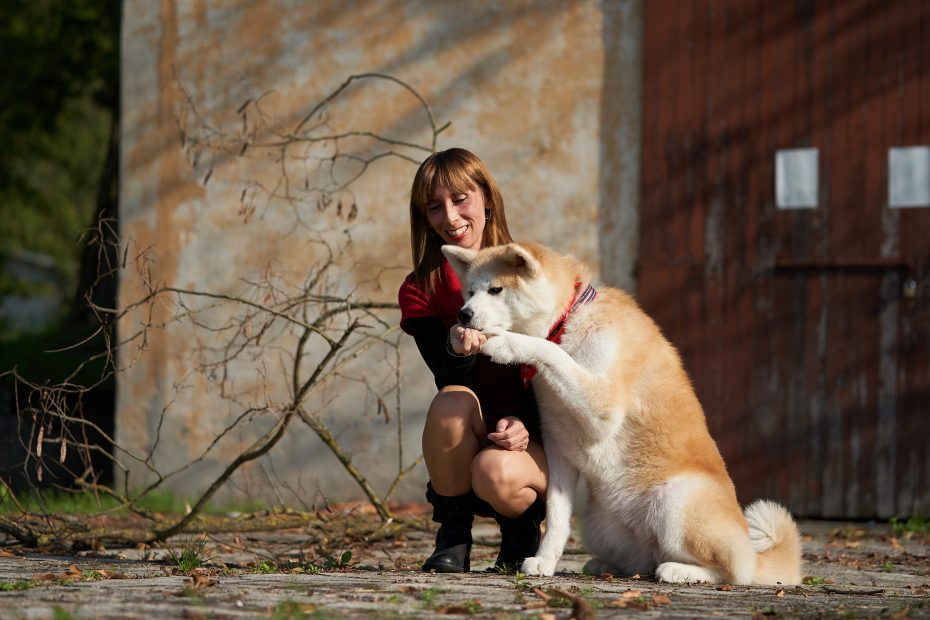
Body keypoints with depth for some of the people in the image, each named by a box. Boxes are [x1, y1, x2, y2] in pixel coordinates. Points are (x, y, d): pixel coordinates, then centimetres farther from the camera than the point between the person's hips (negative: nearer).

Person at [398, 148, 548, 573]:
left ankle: (522, 528, 2)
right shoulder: (420, 291, 1)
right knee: (451, 403, -32)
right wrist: (458, 352, -34)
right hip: (464, 452, 2)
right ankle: (452, 536, -12)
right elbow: (451, 383, -10)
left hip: (533, 442, -2)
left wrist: (525, 424, -22)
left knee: (494, 473, -35)